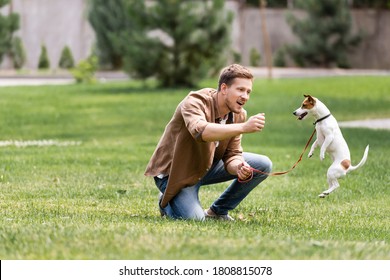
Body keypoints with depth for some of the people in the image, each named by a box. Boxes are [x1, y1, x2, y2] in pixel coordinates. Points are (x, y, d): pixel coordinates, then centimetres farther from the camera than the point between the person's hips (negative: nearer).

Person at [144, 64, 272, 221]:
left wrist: (239, 168, -31)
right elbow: (200, 131, -49)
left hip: (207, 167, 7)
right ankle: (166, 203, 8)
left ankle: (218, 211, 8)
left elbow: (232, 154, -6)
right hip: (175, 171, -7)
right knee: (194, 218, -28)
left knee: (263, 165, -5)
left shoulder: (239, 115, -5)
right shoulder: (195, 102, -27)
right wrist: (243, 127, -57)